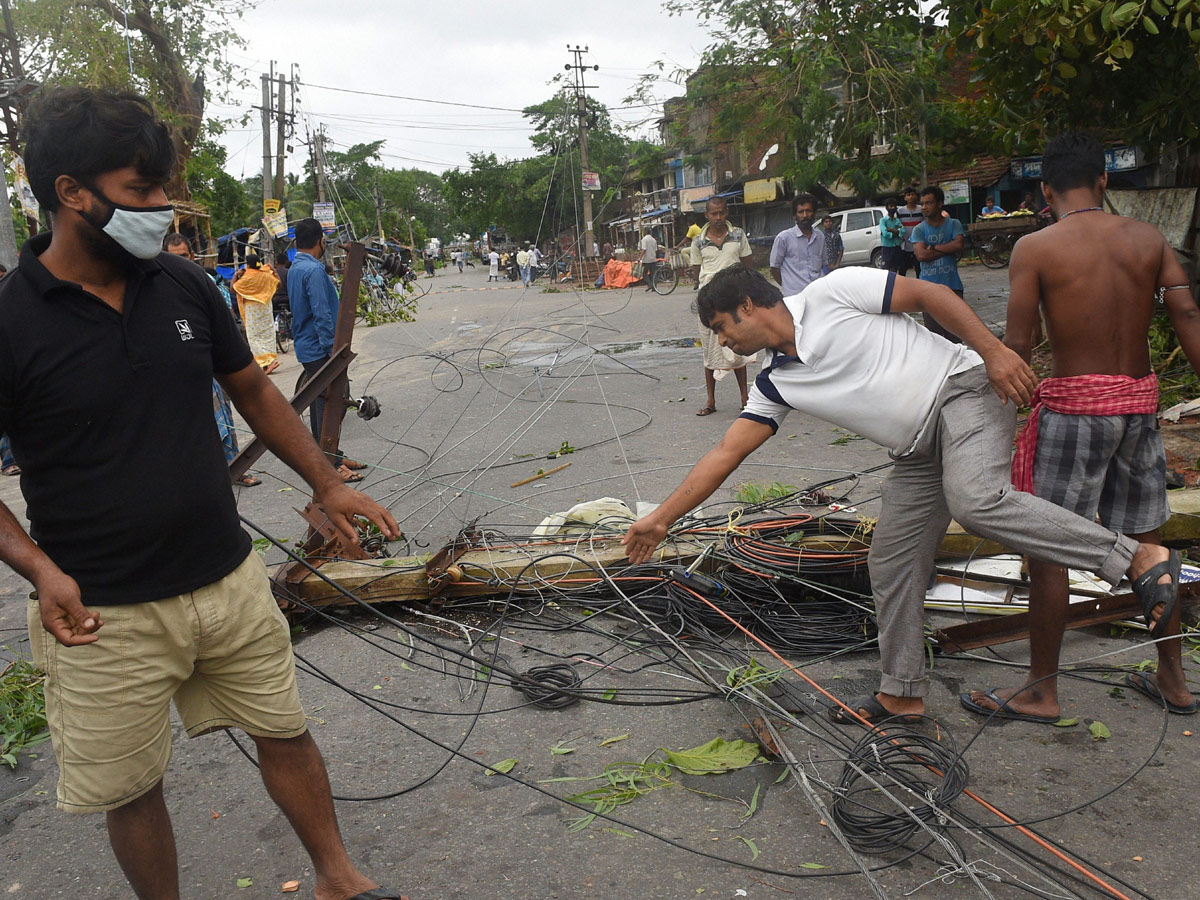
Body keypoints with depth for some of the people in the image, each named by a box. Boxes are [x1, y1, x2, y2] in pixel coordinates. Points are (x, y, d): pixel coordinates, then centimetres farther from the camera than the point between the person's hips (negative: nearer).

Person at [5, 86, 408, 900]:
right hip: (105, 614, -4)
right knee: (130, 792, 13)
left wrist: (329, 486, 9)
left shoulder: (185, 286, 0)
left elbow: (254, 390, 12)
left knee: (286, 734, 17)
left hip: (231, 581, 4)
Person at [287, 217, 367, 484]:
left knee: (320, 402, 16)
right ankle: (330, 464, -2)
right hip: (319, 347, -10)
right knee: (327, 404, -6)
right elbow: (321, 314, -23)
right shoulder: (314, 269, -19)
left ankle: (330, 455, 26)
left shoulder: (294, 269, 13)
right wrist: (332, 349, -22)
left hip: (306, 346, 10)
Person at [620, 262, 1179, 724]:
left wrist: (995, 350, -15)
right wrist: (660, 518, 3)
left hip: (962, 388, -7)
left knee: (975, 501, -34)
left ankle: (1133, 556, -21)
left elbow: (928, 293, -7)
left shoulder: (829, 294, -10)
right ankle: (901, 693, 19)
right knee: (890, 561, 5)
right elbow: (724, 454, 6)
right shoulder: (774, 384, 8)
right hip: (919, 450, 8)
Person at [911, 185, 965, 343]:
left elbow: (958, 245, -11)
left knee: (955, 333, 1)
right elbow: (921, 254, -10)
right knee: (933, 332, 2)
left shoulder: (953, 224, 6)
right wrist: (947, 249, -7)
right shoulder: (919, 229, 4)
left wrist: (933, 247, -7)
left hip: (952, 285, 0)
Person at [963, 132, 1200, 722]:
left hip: (1073, 403, -5)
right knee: (1148, 543, 18)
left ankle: (1041, 692, 13)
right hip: (1140, 401, 6)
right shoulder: (1149, 239, 6)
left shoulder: (1034, 248, -7)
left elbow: (1017, 346, -11)